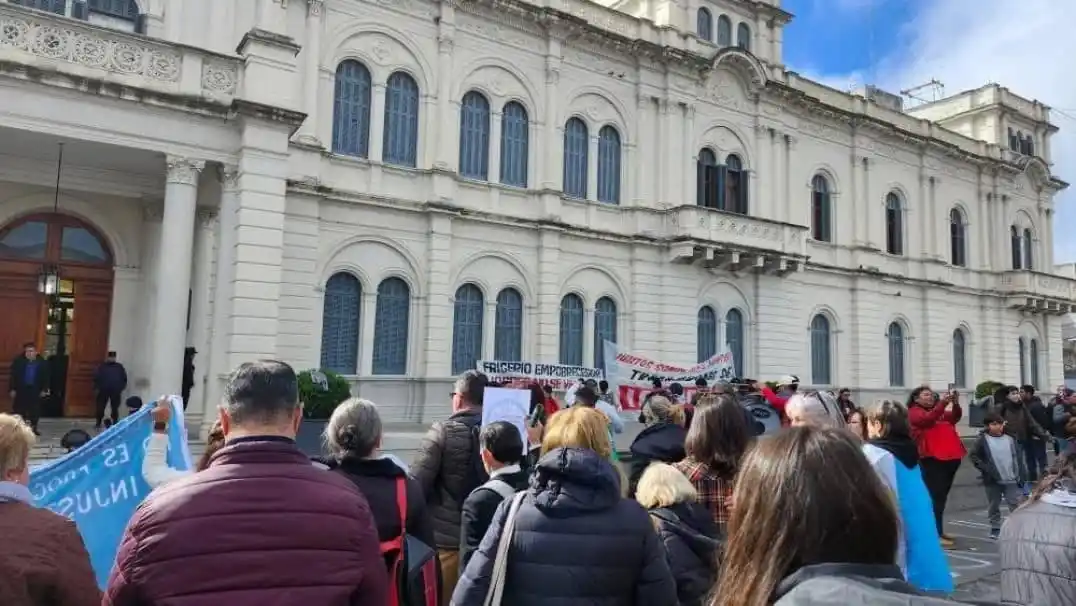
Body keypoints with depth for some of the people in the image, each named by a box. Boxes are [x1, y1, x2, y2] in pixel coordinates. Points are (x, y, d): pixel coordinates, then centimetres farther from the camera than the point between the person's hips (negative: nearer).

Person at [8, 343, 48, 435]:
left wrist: (44, 390, -1)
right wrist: (12, 389, -7)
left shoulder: (42, 363, -3)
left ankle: (33, 428, 18)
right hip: (21, 389, -1)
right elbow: (13, 376, -5)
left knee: (35, 410, 7)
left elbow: (45, 377, 2)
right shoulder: (18, 361, -7)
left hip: (35, 390, 1)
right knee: (19, 409, 4)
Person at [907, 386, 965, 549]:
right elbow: (928, 419, -18)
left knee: (942, 496, 12)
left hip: (950, 457, 7)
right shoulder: (914, 412, 1)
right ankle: (936, 534, -12)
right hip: (931, 458, -7)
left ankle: (938, 530, 20)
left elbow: (955, 417, 5)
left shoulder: (940, 411, 21)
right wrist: (943, 403, -24)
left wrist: (955, 404, -13)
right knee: (936, 495, -12)